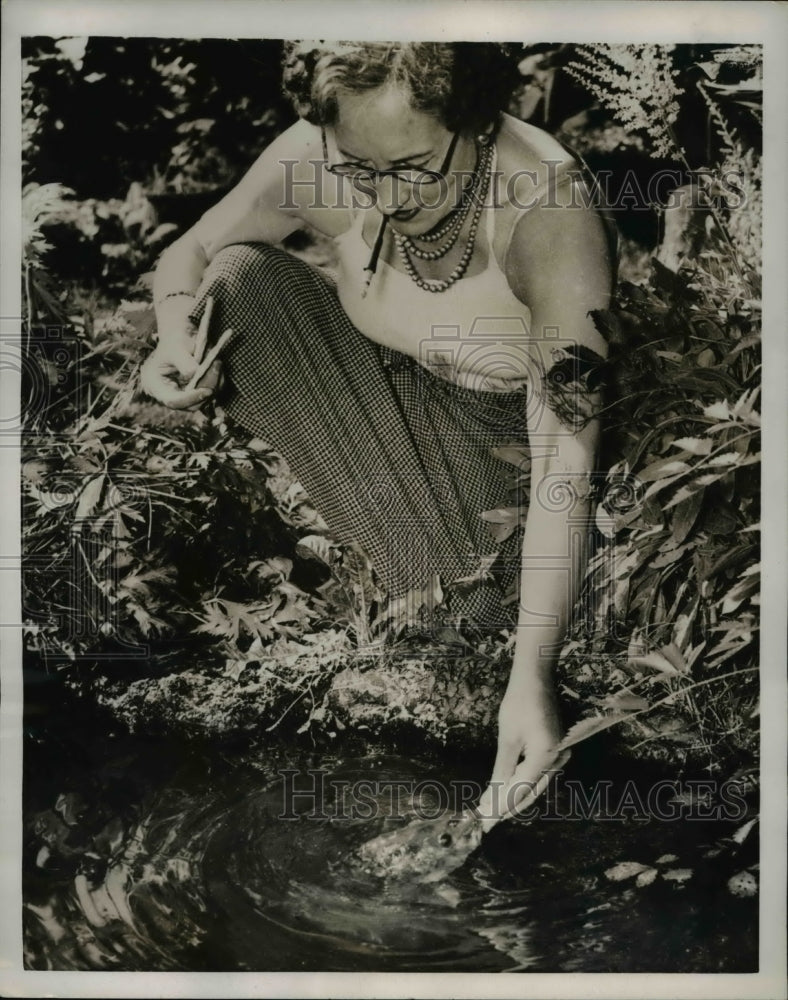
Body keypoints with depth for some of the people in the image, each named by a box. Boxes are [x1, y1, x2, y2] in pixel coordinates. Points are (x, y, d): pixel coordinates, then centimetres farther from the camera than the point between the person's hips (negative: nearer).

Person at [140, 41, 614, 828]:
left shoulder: (546, 212, -34)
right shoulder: (312, 160, -22)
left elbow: (566, 464, -38)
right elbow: (189, 251, -4)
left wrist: (531, 676, -44)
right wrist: (178, 336, -29)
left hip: (505, 425, -5)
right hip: (382, 385, 6)